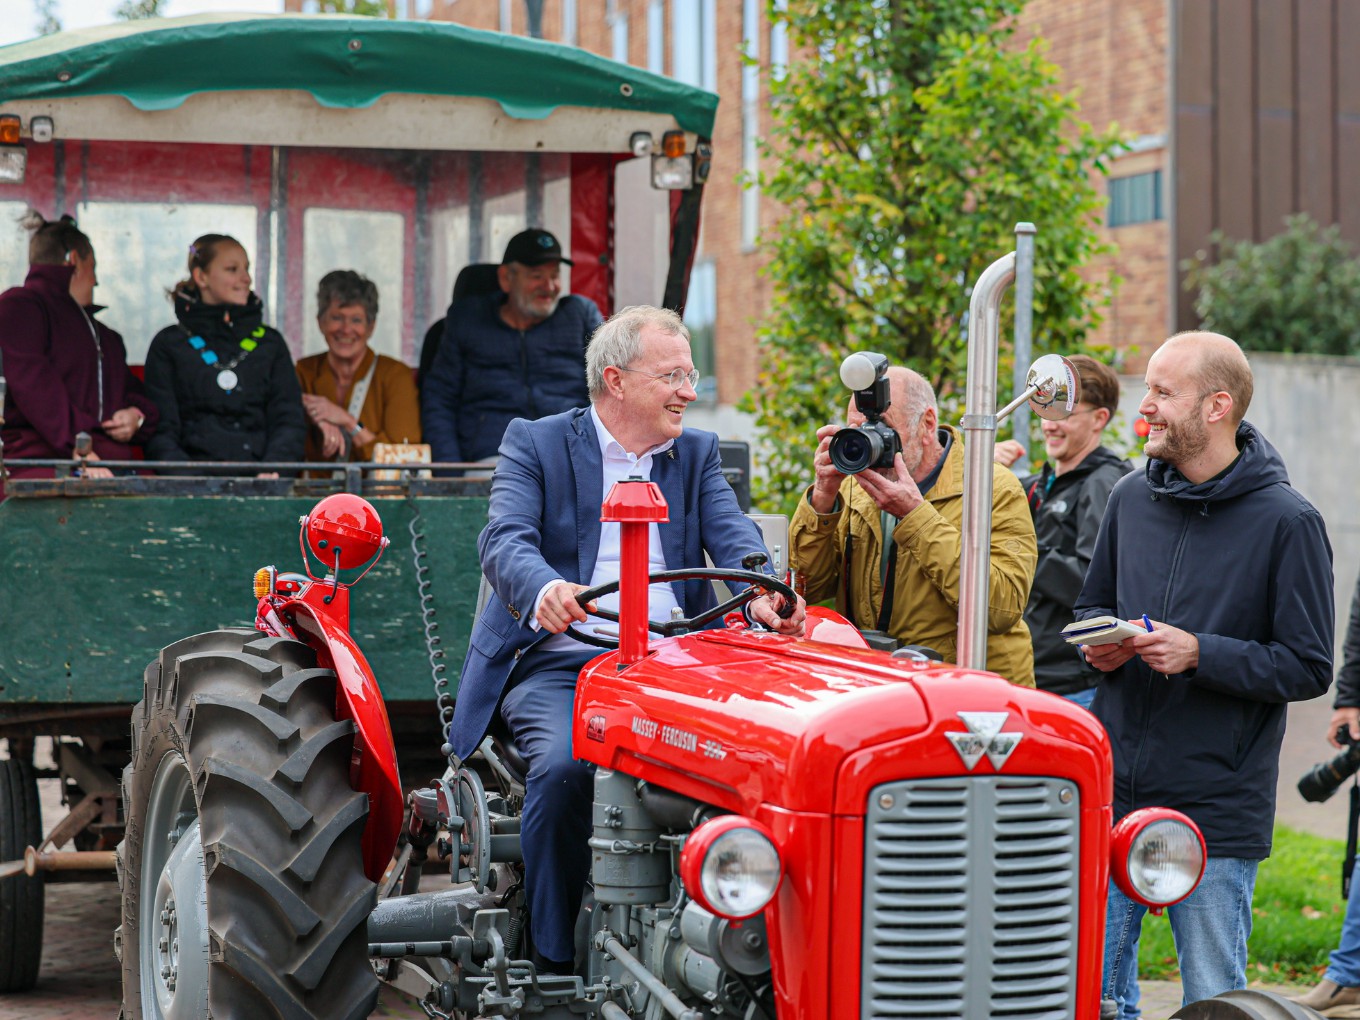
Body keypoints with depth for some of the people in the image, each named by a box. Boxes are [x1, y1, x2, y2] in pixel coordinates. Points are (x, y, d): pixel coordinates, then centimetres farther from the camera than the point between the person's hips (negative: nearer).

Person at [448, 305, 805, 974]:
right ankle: (556, 960, -18)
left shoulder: (698, 454, 18)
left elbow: (734, 537, 1)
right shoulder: (534, 443, 6)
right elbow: (505, 540, -11)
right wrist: (544, 589, -36)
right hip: (558, 661, -3)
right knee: (566, 765, -33)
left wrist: (765, 593, -24)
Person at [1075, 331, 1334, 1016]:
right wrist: (1099, 642, -1)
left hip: (1218, 811, -4)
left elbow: (1310, 667, -9)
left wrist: (1200, 653, -20)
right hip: (1114, 791, 5)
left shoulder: (1286, 522, -8)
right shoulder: (1131, 498, 8)